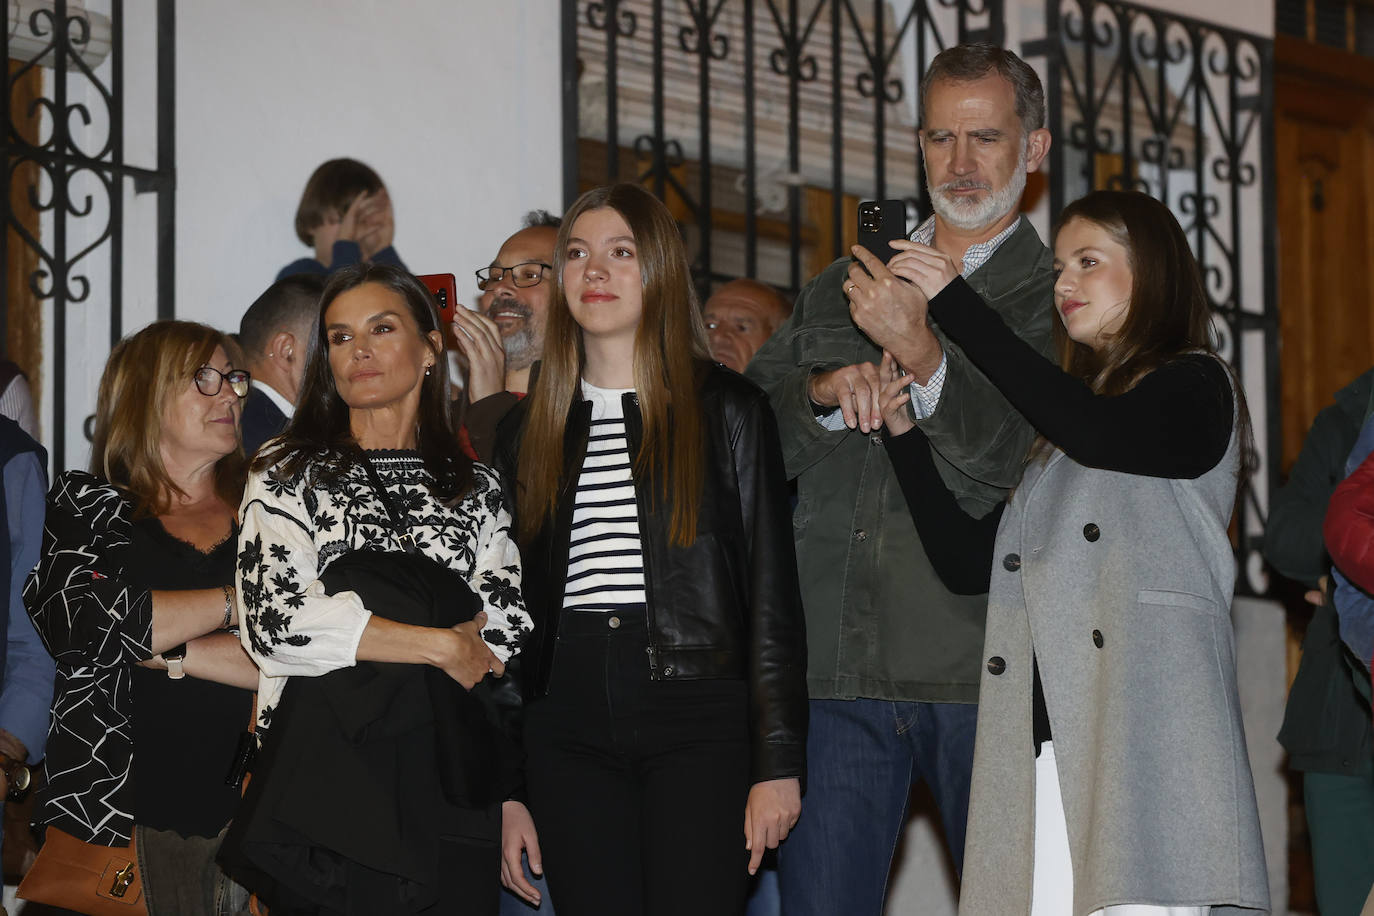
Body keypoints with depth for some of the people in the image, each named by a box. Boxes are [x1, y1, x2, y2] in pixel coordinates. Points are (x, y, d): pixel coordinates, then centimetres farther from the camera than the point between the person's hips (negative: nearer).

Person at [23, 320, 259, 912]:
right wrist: (238, 599, -5)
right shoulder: (84, 507, 9)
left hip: (252, 813, 1)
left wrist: (164, 654, -9)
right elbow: (85, 623, -11)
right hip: (121, 812, -1)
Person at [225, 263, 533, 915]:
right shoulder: (289, 475, 7)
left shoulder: (475, 489, 15)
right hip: (326, 782, -2)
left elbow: (508, 636, 9)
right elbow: (275, 620, -8)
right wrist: (440, 646, -8)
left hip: (452, 784, 2)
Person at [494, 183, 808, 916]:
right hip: (569, 728, 3)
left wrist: (778, 764, -5)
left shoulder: (726, 410, 5)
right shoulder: (527, 432, 15)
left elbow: (772, 596, 1)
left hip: (697, 723, -3)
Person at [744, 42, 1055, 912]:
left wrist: (920, 350, -24)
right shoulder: (840, 287, 20)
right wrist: (827, 391, -9)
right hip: (840, 669, 3)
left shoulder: (1059, 299, 4)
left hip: (987, 669, -3)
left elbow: (1034, 461, -11)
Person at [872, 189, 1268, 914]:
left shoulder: (1196, 390, 7)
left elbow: (1098, 432, -15)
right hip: (1042, 745, 6)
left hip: (1146, 724, -6)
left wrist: (953, 304, -11)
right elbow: (970, 563, 20)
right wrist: (905, 434, 9)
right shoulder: (1052, 434, 28)